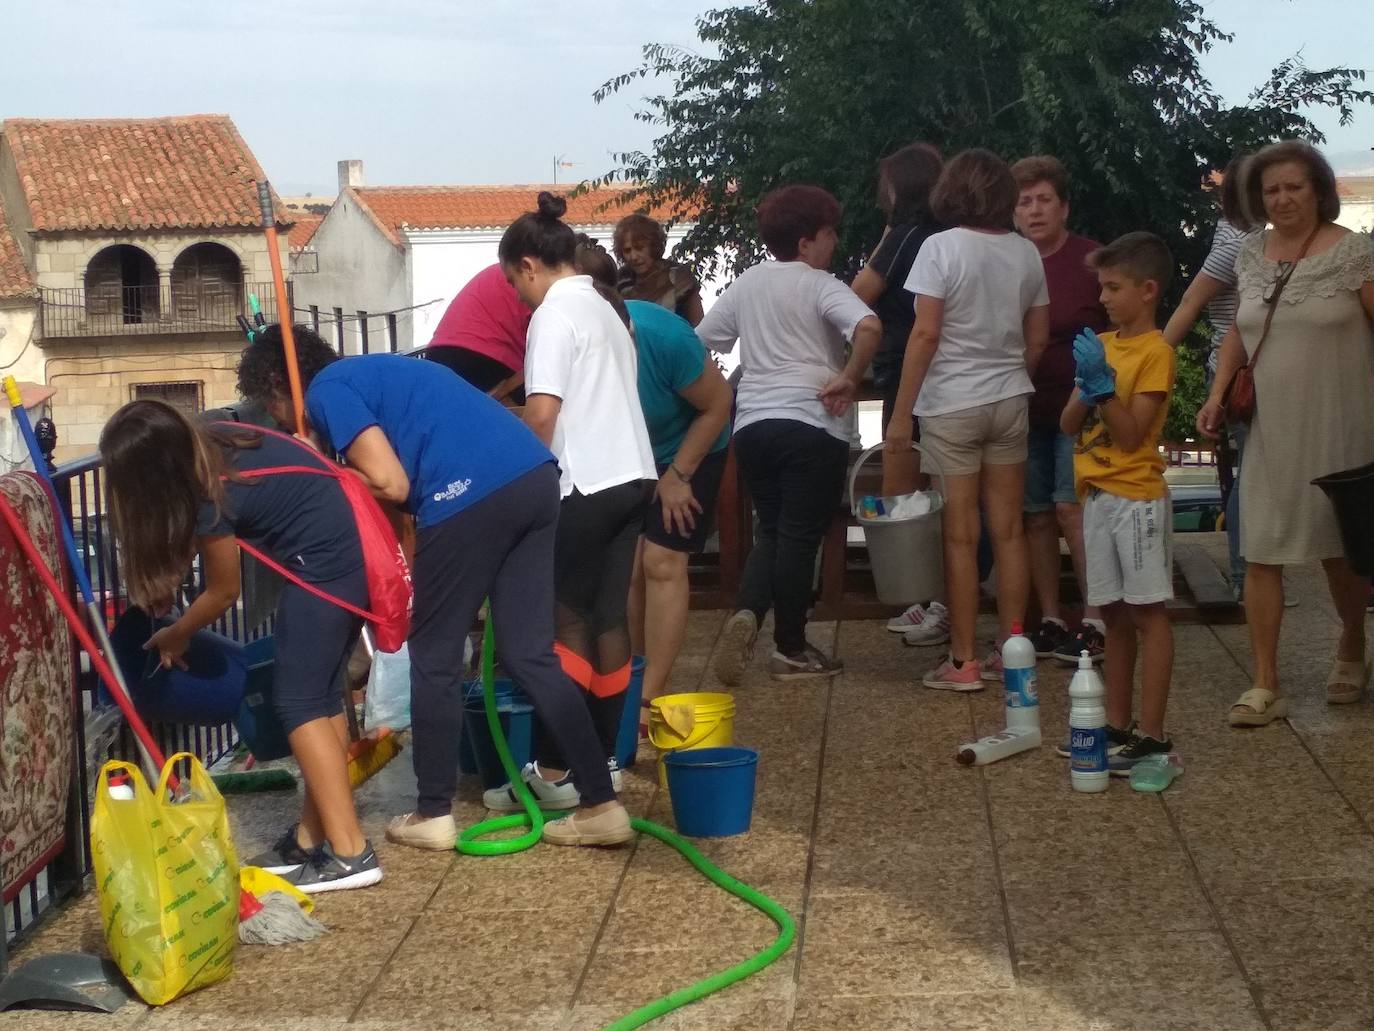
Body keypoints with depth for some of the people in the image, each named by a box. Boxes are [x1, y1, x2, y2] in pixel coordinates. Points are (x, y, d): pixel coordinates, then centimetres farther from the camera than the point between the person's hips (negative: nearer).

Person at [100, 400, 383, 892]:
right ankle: (314, 836, 16)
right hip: (357, 551, 9)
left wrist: (173, 637, 16)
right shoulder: (212, 444, 5)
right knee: (320, 694, 12)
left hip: (325, 565, -9)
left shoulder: (212, 496, -17)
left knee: (298, 701, -6)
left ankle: (350, 852, -11)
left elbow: (223, 593, -1)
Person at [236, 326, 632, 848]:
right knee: (529, 654, 12)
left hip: (471, 494, -8)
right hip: (535, 477, 8)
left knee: (435, 658, 8)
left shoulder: (327, 391, 5)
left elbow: (391, 484, -4)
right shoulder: (374, 371, 31)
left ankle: (433, 815, 19)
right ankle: (601, 804, 10)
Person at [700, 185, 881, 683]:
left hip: (752, 423, 6)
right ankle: (791, 649, 9)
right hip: (812, 424, -5)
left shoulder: (746, 284, 12)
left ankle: (748, 613, -8)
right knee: (800, 536, 2)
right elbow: (869, 327, -24)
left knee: (772, 531, 17)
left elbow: (700, 340, 18)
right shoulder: (820, 285, -6)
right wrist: (848, 379, -13)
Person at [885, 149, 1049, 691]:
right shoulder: (1026, 253, 4)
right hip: (1009, 401, 4)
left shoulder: (942, 247, -11)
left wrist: (901, 412, -10)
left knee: (961, 536, 0)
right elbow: (1037, 337, 10)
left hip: (951, 403, -4)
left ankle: (963, 662, 4)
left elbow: (926, 333, -14)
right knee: (1009, 531, 9)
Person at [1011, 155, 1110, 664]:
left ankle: (1095, 621, -8)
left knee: (1071, 507, -13)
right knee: (1036, 514, 6)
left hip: (1079, 407, -4)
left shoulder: (1093, 260, -4)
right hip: (1024, 408, 4)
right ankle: (1050, 621, 14)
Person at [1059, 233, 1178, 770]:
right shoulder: (1101, 345, 13)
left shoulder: (1155, 351, -10)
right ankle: (1118, 726, 18)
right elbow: (1069, 424, 8)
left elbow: (1131, 435, -15)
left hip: (1137, 498, -8)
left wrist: (1103, 384, -21)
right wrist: (1088, 383, -9)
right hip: (1098, 495, 8)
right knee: (1115, 615, 12)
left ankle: (1152, 735, -3)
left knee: (1148, 612, -4)